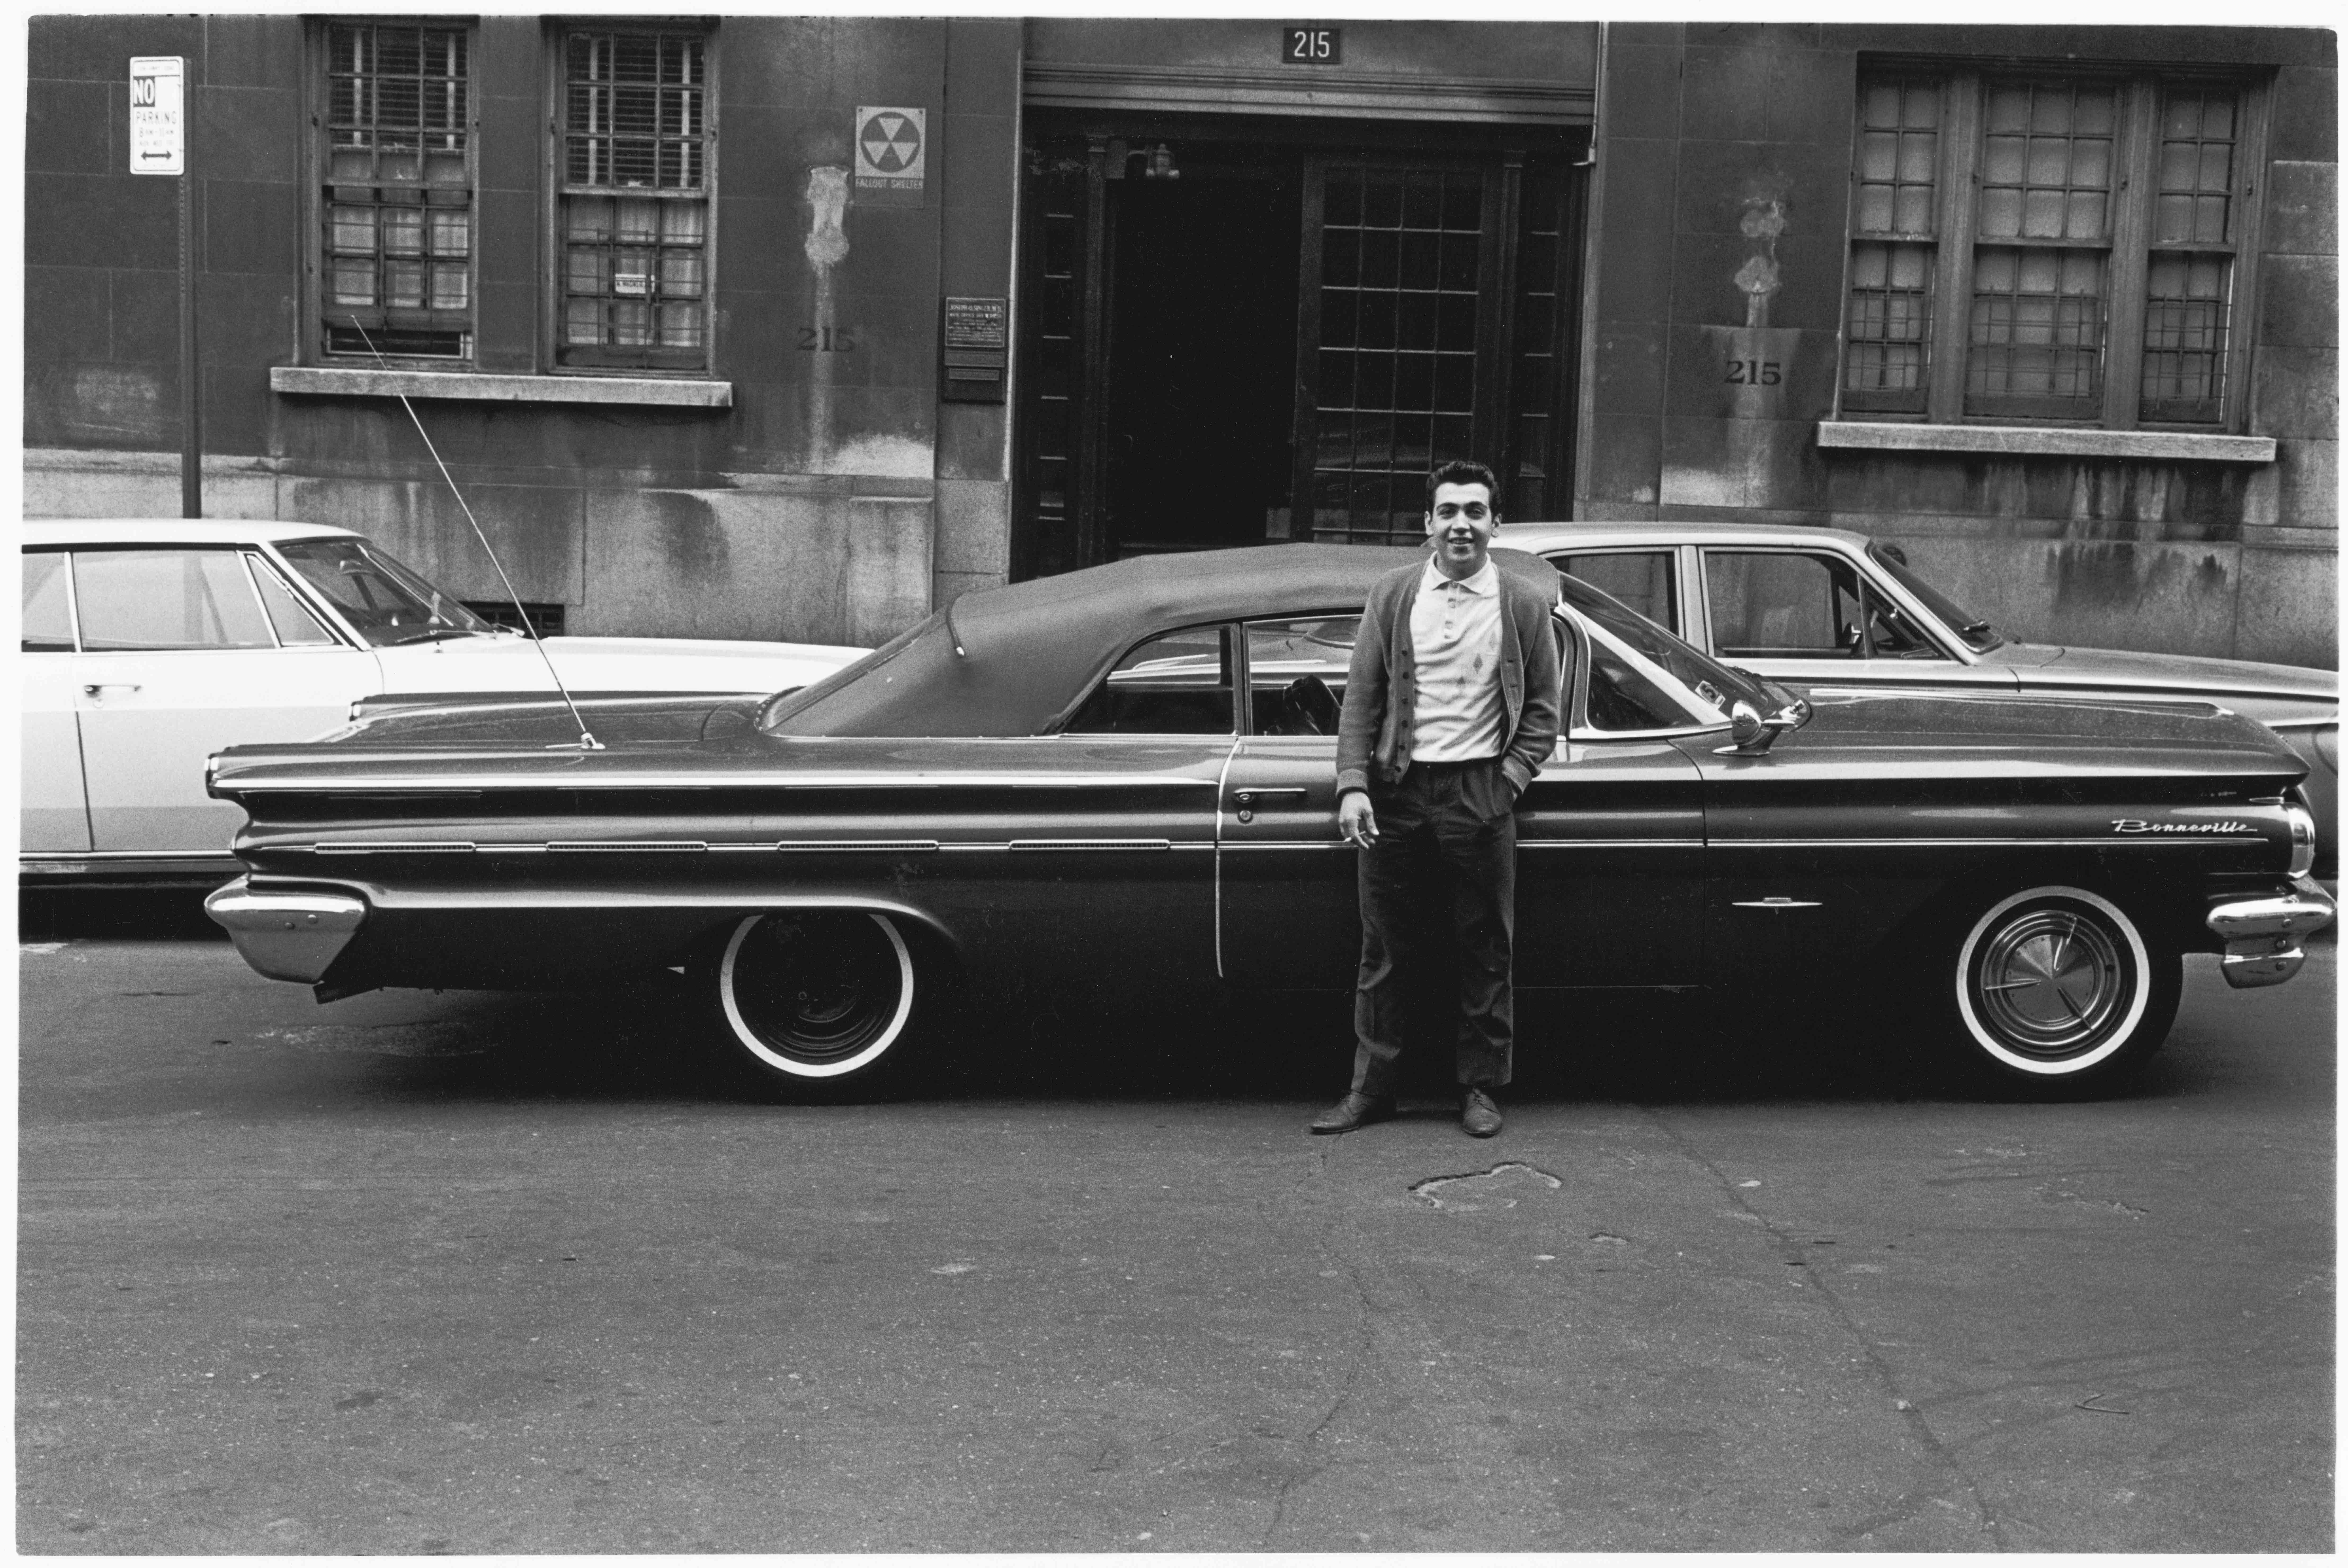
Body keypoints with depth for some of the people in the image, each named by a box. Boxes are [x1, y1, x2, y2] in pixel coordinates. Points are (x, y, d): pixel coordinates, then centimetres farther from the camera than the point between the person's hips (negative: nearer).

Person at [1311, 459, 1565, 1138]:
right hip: (1397, 790, 1)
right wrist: (1353, 787, -5)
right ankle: (1371, 1089, 15)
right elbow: (1360, 700, 4)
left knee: (1485, 952, 5)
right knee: (1385, 952, 6)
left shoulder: (1523, 602, 4)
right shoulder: (1394, 595, 5)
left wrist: (1510, 778, -5)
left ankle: (1480, 1089, 17)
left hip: (1480, 793, -1)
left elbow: (1542, 709, 7)